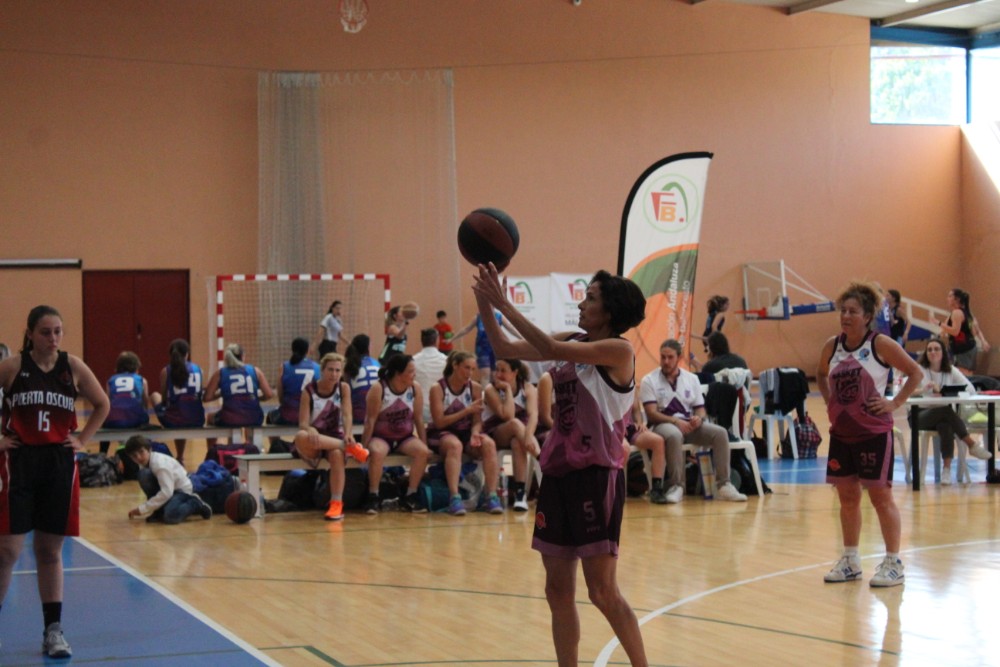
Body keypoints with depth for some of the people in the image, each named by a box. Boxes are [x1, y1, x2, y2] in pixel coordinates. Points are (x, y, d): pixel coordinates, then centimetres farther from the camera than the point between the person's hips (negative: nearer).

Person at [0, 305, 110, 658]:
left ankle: (53, 630, 17)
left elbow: (102, 405, 14)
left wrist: (82, 439, 6)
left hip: (59, 463, 3)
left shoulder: (73, 367, 2)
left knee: (51, 550, 10)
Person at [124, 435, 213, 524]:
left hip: (182, 489, -7)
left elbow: (166, 492, -34)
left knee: (170, 516, -37)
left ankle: (194, 504, -4)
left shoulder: (160, 463, -28)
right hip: (166, 490, 7)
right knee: (144, 474, -20)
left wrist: (142, 509, -33)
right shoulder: (144, 464, -2)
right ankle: (158, 513, -7)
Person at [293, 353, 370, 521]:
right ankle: (351, 447, -32)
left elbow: (347, 414, -11)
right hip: (313, 443, -1)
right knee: (301, 437, -38)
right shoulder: (309, 391, -4)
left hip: (335, 439, 1)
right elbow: (303, 423, -11)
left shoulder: (343, 388, 2)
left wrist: (348, 434, -32)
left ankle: (337, 504, -35)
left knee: (337, 454, -37)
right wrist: (310, 430, -36)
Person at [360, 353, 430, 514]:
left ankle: (410, 497, -15)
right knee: (377, 452, -37)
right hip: (380, 437, -4)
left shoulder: (415, 388, -2)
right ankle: (373, 497, -22)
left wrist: (425, 444, 0)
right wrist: (364, 447, -14)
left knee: (422, 451, -26)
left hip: (405, 438, 4)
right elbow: (370, 420, -12)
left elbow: (418, 419, 2)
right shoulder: (378, 389, -14)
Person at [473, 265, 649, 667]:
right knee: (558, 591, 9)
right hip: (558, 471, 8)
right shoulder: (573, 343, 11)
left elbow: (551, 349, -24)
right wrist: (485, 305, -3)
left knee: (603, 592, -5)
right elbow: (505, 349, 10)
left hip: (596, 474, -8)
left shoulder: (618, 350, -11)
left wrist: (505, 305, -21)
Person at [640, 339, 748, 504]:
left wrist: (699, 418, -12)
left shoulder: (692, 379, 13)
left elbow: (701, 408, 13)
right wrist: (675, 421, -23)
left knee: (720, 433, -21)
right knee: (674, 435, -40)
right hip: (662, 424, -4)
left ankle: (723, 485, -19)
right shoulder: (650, 381, 0)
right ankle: (676, 486, -33)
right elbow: (652, 413, -8)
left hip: (689, 425, 5)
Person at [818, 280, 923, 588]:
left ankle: (893, 563, 6)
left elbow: (916, 373, -4)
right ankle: (850, 561, 20)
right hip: (841, 432, 5)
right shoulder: (832, 346, 5)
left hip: (874, 432, -5)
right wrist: (829, 401, 10)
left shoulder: (881, 345, -9)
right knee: (847, 496, 10)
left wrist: (895, 403, -11)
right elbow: (821, 375, 24)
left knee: (880, 495, -2)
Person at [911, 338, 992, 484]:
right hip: (921, 416, -2)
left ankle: (947, 469, -36)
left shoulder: (951, 371, 8)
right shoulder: (919, 369, -1)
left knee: (946, 425, -36)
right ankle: (972, 445, -27)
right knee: (946, 410, -35)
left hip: (944, 416, 2)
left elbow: (971, 389, -4)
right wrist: (925, 389, -36)